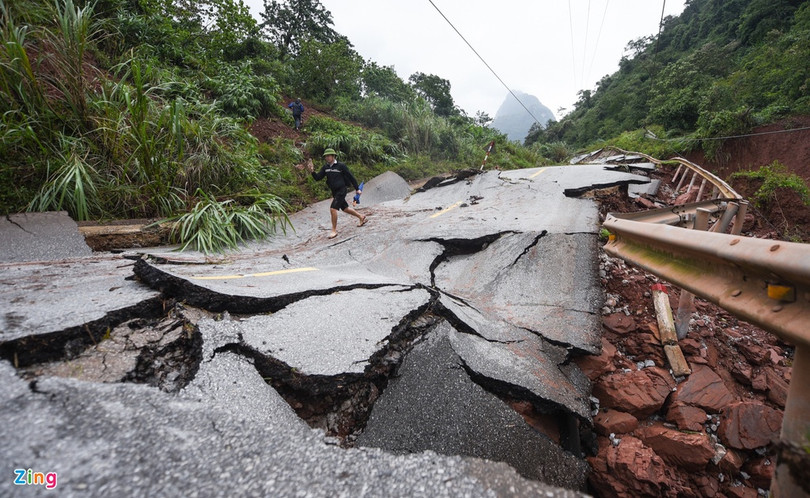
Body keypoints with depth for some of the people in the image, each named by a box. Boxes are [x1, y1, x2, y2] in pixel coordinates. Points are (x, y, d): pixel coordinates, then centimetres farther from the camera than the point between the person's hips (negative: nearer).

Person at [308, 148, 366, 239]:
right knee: (345, 208, 19)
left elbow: (351, 176, -6)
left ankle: (334, 230, -5)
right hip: (334, 191, 7)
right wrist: (312, 171, -20)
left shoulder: (341, 166, -11)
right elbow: (318, 177, 0)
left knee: (333, 208, -17)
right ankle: (361, 217, 40)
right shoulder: (325, 167, 5)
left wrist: (357, 188, -3)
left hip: (342, 190, -7)